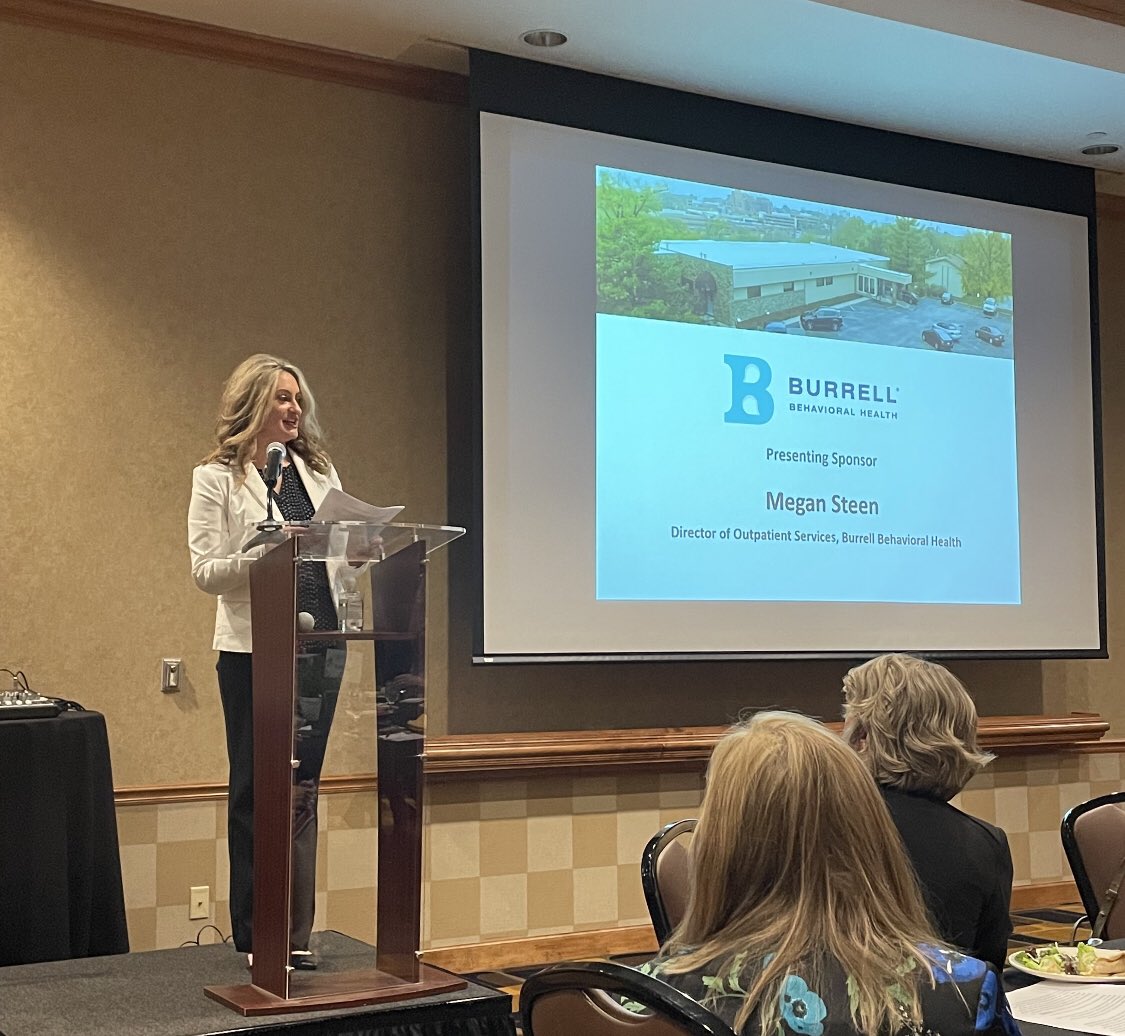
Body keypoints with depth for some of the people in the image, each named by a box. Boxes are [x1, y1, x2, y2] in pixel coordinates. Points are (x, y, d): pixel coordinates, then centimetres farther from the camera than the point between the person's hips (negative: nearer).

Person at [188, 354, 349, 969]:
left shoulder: (318, 471, 15)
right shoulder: (216, 478, 0)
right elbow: (204, 571, -6)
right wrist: (262, 556, -21)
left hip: (321, 644, 4)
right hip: (253, 648, -4)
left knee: (301, 785, 7)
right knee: (256, 787, 3)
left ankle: (294, 933, 14)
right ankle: (255, 933, 14)